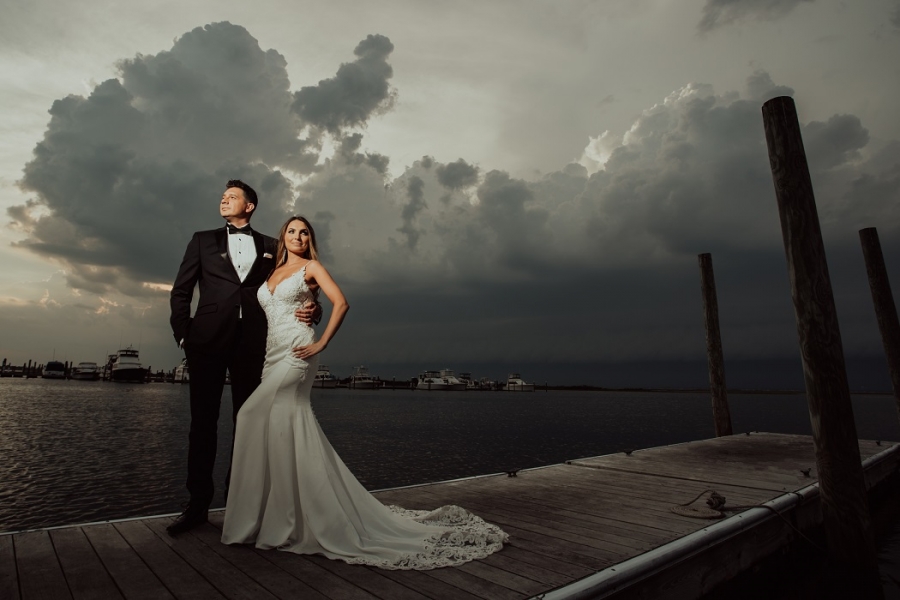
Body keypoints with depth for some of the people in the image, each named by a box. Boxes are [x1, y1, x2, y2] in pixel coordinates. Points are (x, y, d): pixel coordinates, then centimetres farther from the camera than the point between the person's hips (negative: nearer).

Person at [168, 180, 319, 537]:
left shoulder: (270, 247, 13)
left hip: (252, 343, 0)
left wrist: (309, 309, -9)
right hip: (208, 340, 0)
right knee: (203, 421, 3)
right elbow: (180, 291, 10)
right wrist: (182, 334, 1)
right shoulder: (203, 240, 13)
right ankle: (198, 504, 13)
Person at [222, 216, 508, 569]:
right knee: (290, 432, 6)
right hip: (272, 355, 6)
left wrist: (321, 343, -13)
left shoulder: (311, 266, 3)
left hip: (296, 353, -6)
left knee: (254, 417, -11)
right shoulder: (271, 272, 21)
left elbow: (341, 303, -9)